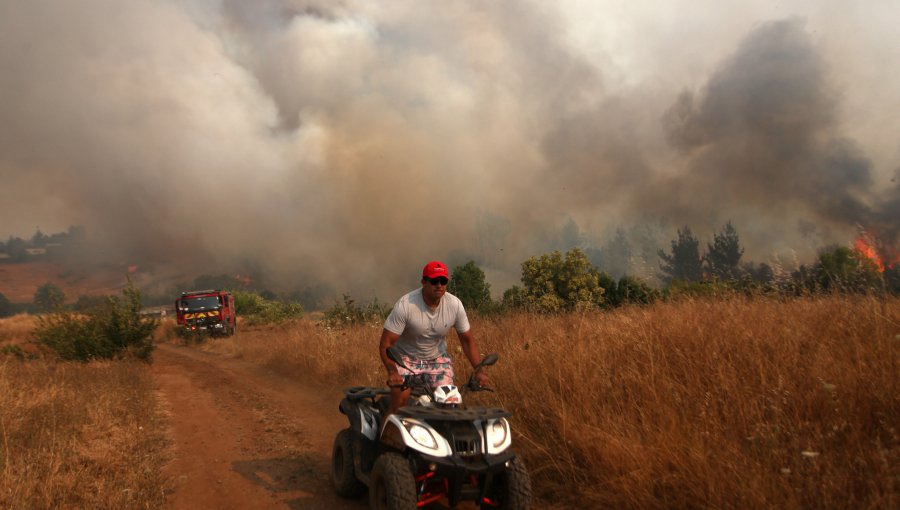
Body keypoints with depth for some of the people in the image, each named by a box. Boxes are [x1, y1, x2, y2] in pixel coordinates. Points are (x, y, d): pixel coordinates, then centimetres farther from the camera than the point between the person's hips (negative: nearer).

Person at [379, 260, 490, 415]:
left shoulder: (455, 305, -13)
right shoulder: (405, 305, -25)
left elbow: (467, 340, -2)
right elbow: (386, 343, -23)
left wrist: (479, 369, -13)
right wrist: (392, 372, -38)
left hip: (438, 358, 3)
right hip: (407, 357, -3)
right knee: (399, 402, -23)